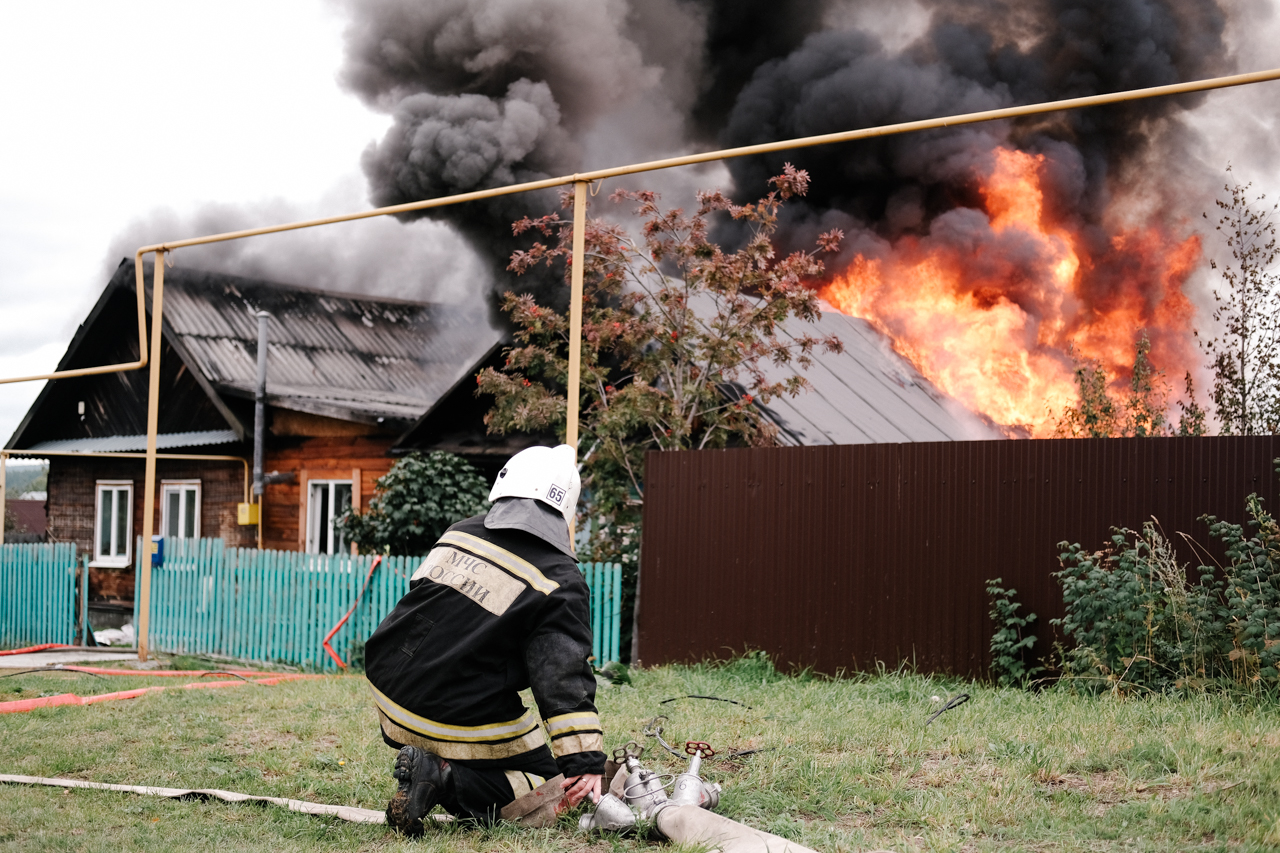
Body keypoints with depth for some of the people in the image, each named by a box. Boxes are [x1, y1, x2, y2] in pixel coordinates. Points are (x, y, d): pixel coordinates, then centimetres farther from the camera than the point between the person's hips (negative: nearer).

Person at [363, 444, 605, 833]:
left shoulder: (458, 533, 4)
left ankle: (421, 762, 12)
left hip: (390, 700, 7)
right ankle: (449, 781, -12)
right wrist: (585, 761, -22)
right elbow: (565, 677, -20)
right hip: (465, 723, -6)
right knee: (545, 785, 11)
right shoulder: (559, 581, -13)